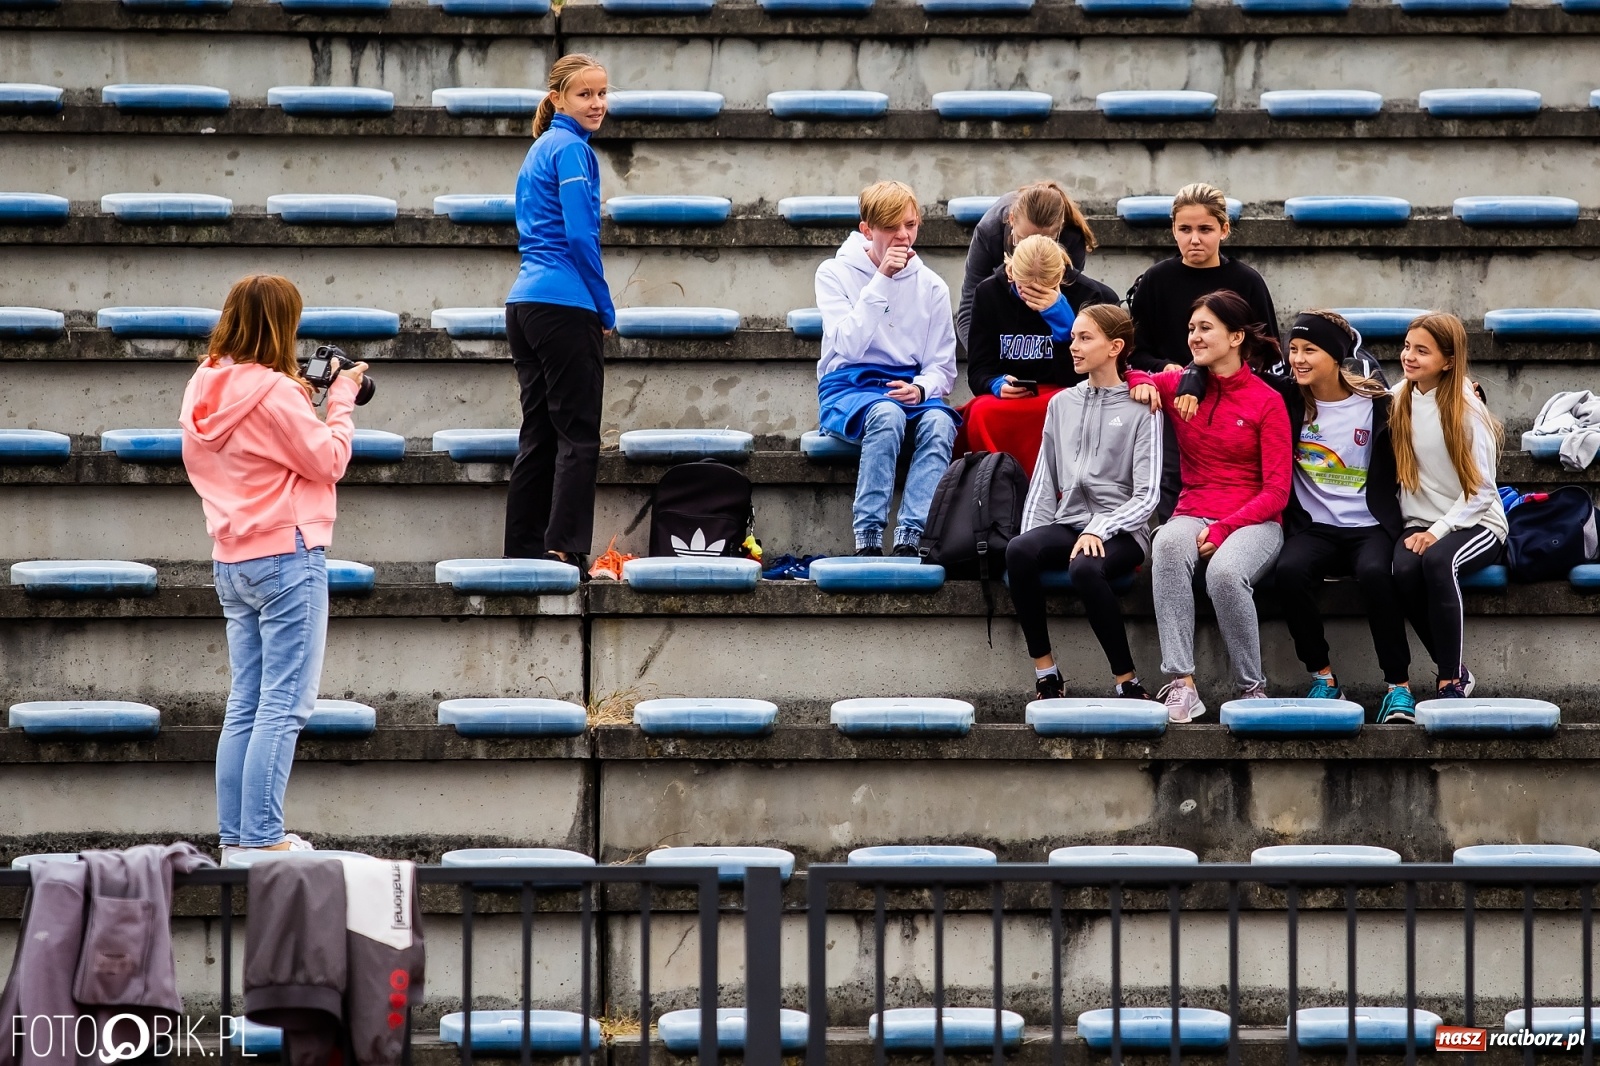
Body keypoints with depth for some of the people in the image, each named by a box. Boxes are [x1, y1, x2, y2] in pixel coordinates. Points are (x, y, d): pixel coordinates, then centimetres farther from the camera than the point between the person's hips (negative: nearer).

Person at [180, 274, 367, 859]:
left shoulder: (204, 389, 7)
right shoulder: (272, 392, -17)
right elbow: (329, 460, -13)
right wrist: (341, 399, 1)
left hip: (232, 561, 8)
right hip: (287, 554, -8)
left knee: (245, 704, 12)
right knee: (284, 706, -6)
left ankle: (235, 837, 12)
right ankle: (264, 839, -10)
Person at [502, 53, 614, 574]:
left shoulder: (540, 150, 20)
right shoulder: (572, 149, -9)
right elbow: (580, 236, -15)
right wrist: (606, 311, -6)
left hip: (525, 303, 9)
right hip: (564, 305, -9)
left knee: (539, 436, 10)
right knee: (579, 436, -6)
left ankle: (523, 553, 9)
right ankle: (565, 552, -10)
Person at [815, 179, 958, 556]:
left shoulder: (930, 286, 8)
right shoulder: (835, 274, 0)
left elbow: (943, 368, 8)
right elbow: (848, 345, -15)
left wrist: (921, 388, -15)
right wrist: (881, 281, -16)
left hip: (909, 388, 3)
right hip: (848, 389, -3)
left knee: (939, 421, -33)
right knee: (886, 413, -38)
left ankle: (910, 538, -38)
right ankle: (867, 537, -36)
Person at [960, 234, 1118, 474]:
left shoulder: (1087, 295, -4)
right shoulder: (990, 292, 3)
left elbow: (1080, 375, -10)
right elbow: (978, 371, 4)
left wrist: (1060, 315, -19)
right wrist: (998, 385, -19)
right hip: (1006, 398, 2)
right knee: (982, 413, -34)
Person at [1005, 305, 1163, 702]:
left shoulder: (1140, 410, 1)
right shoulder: (1062, 404, 17)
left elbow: (1146, 496, -6)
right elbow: (1044, 481, 16)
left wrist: (1098, 529, -19)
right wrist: (1033, 532, 0)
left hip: (1121, 532, -4)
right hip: (1067, 523, 4)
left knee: (1085, 568, -38)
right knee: (1018, 551, -30)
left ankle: (1128, 683, -25)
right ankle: (1045, 672, -22)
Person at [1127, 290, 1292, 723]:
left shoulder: (1266, 402, 1)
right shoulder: (1179, 386, 13)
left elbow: (1276, 492, -3)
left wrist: (1223, 529, -15)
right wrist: (1142, 382, 8)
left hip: (1253, 521, -3)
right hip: (1192, 516, 3)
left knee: (1224, 570, -38)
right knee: (1168, 544, -35)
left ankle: (1253, 688, -19)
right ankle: (1181, 684, -41)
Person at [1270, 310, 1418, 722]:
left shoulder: (1377, 405, 0)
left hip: (1369, 528, -2)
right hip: (1314, 528, 2)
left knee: (1375, 574, -35)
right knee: (1288, 572, -32)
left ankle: (1399, 686, -24)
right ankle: (1323, 678, -16)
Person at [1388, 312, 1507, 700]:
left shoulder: (1467, 410, -9)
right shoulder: (1399, 401, 5)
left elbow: (1482, 491, -9)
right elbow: (1395, 472, 10)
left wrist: (1439, 532, -18)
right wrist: (1416, 530, -3)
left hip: (1474, 524, -4)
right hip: (1420, 524, 4)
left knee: (1438, 560, -37)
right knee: (1404, 569, -31)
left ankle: (1451, 681, -29)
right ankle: (1457, 674, -17)